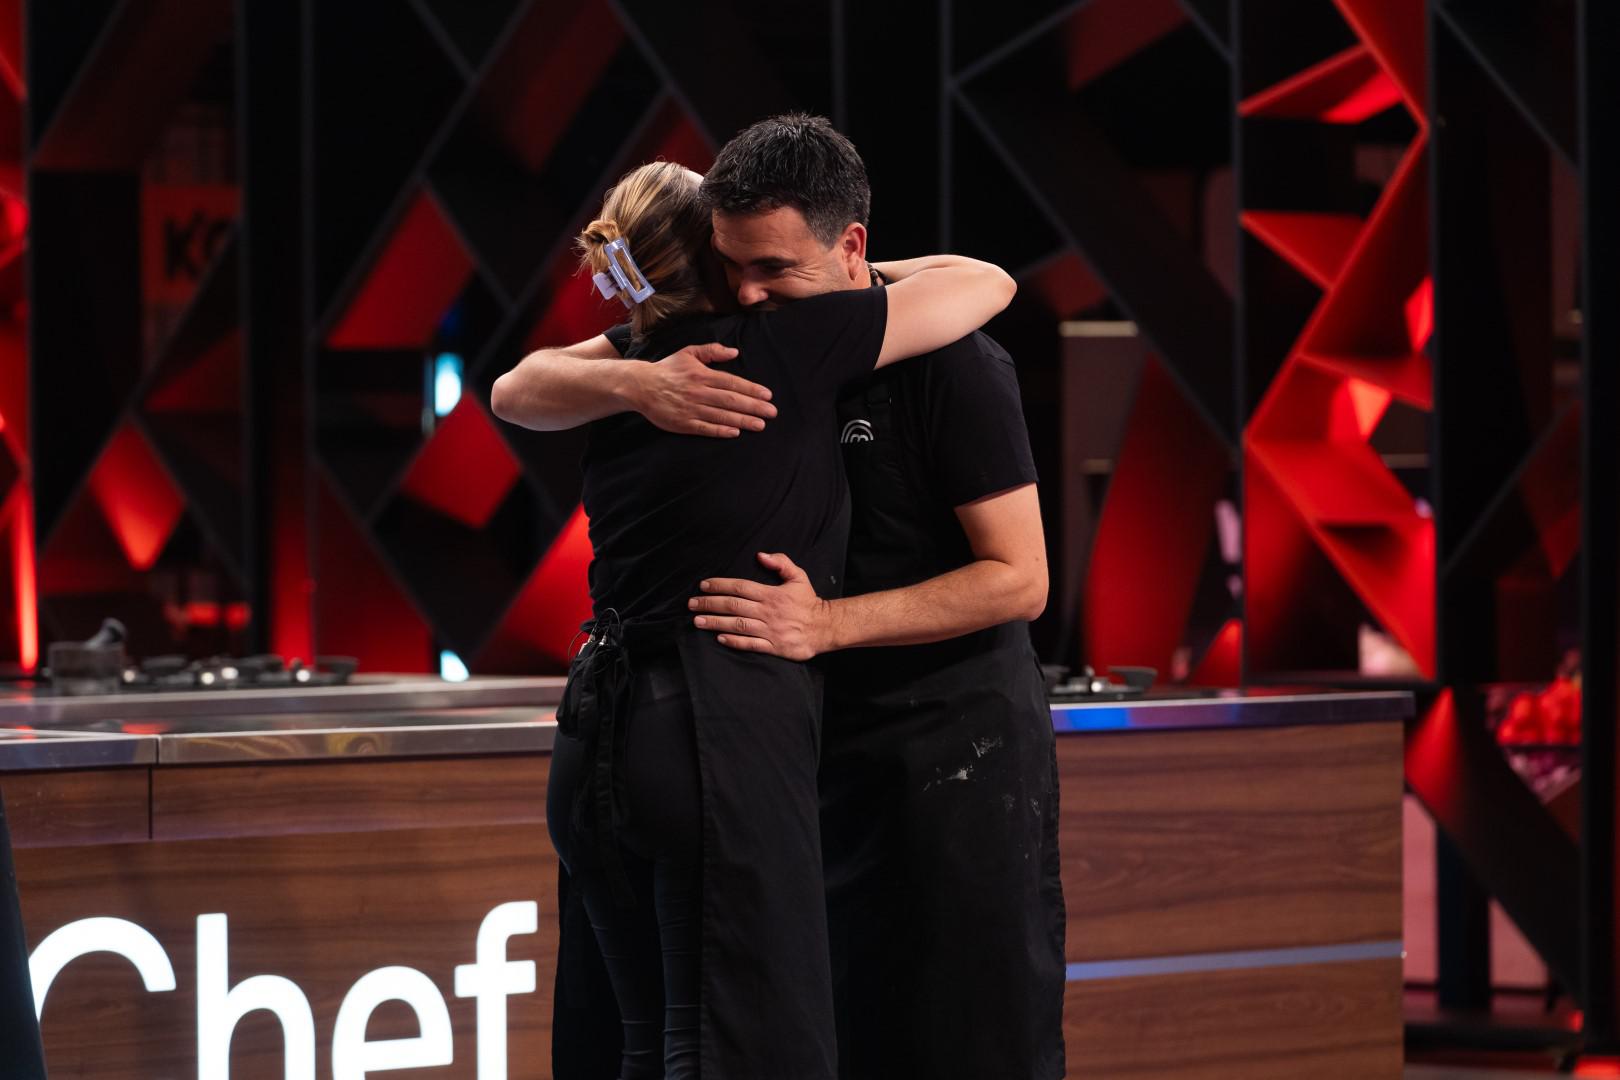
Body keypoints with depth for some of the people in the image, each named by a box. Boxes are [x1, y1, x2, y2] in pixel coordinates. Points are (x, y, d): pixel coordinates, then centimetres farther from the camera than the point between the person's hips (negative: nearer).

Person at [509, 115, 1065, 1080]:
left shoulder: (952, 365, -16)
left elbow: (1019, 579, -17)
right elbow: (525, 388, -1)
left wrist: (828, 624, -28)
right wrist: (636, 385, -24)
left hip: (957, 737, -5)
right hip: (818, 735, 5)